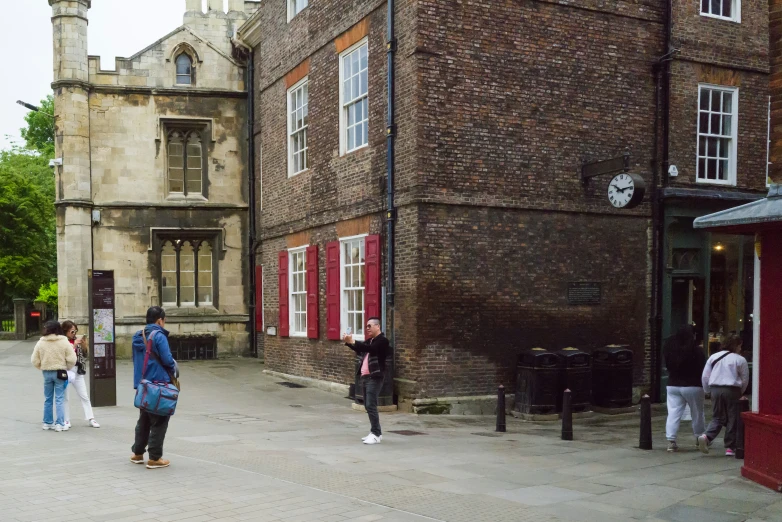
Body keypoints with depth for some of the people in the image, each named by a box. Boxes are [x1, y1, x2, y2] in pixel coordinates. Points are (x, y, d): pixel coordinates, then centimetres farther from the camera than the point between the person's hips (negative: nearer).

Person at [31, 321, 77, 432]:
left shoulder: (40, 343, -1)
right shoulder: (64, 342, -8)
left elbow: (34, 360, 2)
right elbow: (72, 359, -11)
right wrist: (67, 368, 7)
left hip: (46, 373, 3)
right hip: (60, 372, -3)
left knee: (48, 399, 14)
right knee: (59, 399, 0)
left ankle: (47, 423, 21)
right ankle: (60, 424, -1)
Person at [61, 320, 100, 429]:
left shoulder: (76, 340, 8)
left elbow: (84, 354, 12)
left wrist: (83, 344, -5)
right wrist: (75, 344, -20)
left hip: (77, 370, 5)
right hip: (66, 371, -5)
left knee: (84, 395, 4)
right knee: (65, 397, 4)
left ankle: (90, 418, 5)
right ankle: (66, 420, 13)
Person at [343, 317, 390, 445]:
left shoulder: (382, 340, -9)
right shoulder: (370, 340, 18)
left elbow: (369, 348, -25)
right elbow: (359, 349, 13)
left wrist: (352, 341, -30)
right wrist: (348, 342, -5)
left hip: (374, 378, -9)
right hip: (365, 377, 9)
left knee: (371, 406, -12)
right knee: (368, 406, 10)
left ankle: (376, 435, -7)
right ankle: (375, 432, 18)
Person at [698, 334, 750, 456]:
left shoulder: (713, 357, 9)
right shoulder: (740, 360, -1)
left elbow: (705, 376, 8)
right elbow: (745, 379, 4)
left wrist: (708, 391, 19)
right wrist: (740, 393, 19)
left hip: (715, 389, 4)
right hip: (732, 390, -4)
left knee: (717, 417, 10)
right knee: (732, 420, 6)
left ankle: (706, 437, -14)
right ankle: (730, 447, 8)